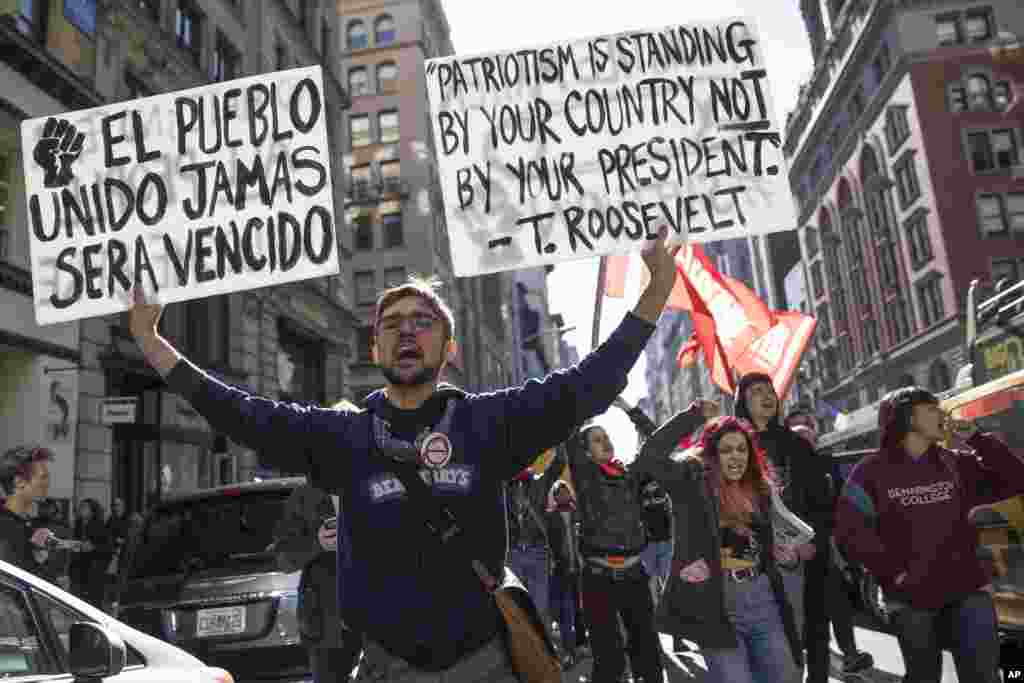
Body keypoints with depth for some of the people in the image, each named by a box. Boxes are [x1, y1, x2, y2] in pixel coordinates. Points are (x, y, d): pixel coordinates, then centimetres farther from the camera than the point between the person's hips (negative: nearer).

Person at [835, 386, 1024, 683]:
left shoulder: (956, 464, 7)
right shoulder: (872, 471, -5)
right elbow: (850, 532, -9)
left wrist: (975, 438, -4)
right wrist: (893, 570, -12)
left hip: (968, 591, 2)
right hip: (910, 598, -2)